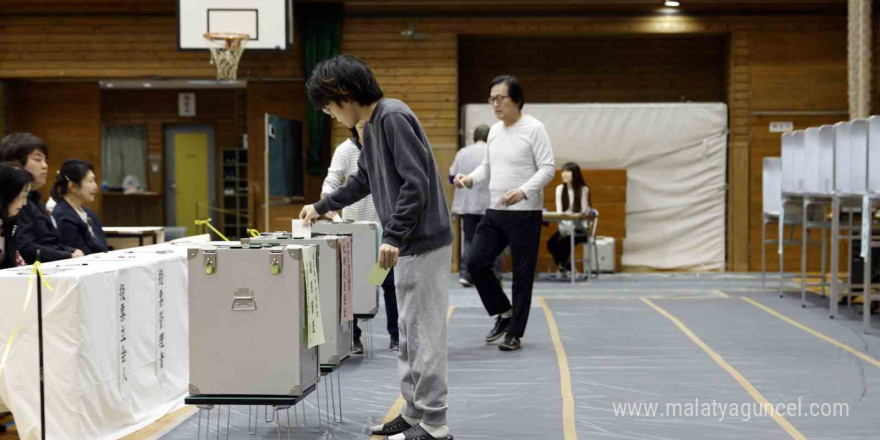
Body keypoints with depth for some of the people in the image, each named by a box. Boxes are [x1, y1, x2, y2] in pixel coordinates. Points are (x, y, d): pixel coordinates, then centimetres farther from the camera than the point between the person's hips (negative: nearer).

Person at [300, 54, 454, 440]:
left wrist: (393, 237, -23)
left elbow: (416, 183, -22)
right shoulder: (372, 125, 13)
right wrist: (322, 207, 33)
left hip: (424, 243, -10)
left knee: (424, 334, -5)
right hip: (409, 245, 10)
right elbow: (364, 180, 28)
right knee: (409, 334, 14)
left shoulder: (394, 118, -16)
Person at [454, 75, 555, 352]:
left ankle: (515, 333, 10)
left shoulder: (534, 128, -9)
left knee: (522, 275, 0)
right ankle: (504, 313, 21)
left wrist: (523, 191, -28)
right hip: (495, 212, 7)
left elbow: (548, 168, -14)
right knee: (475, 262, 3)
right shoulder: (495, 131, 12)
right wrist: (469, 179, 0)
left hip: (525, 214, -7)